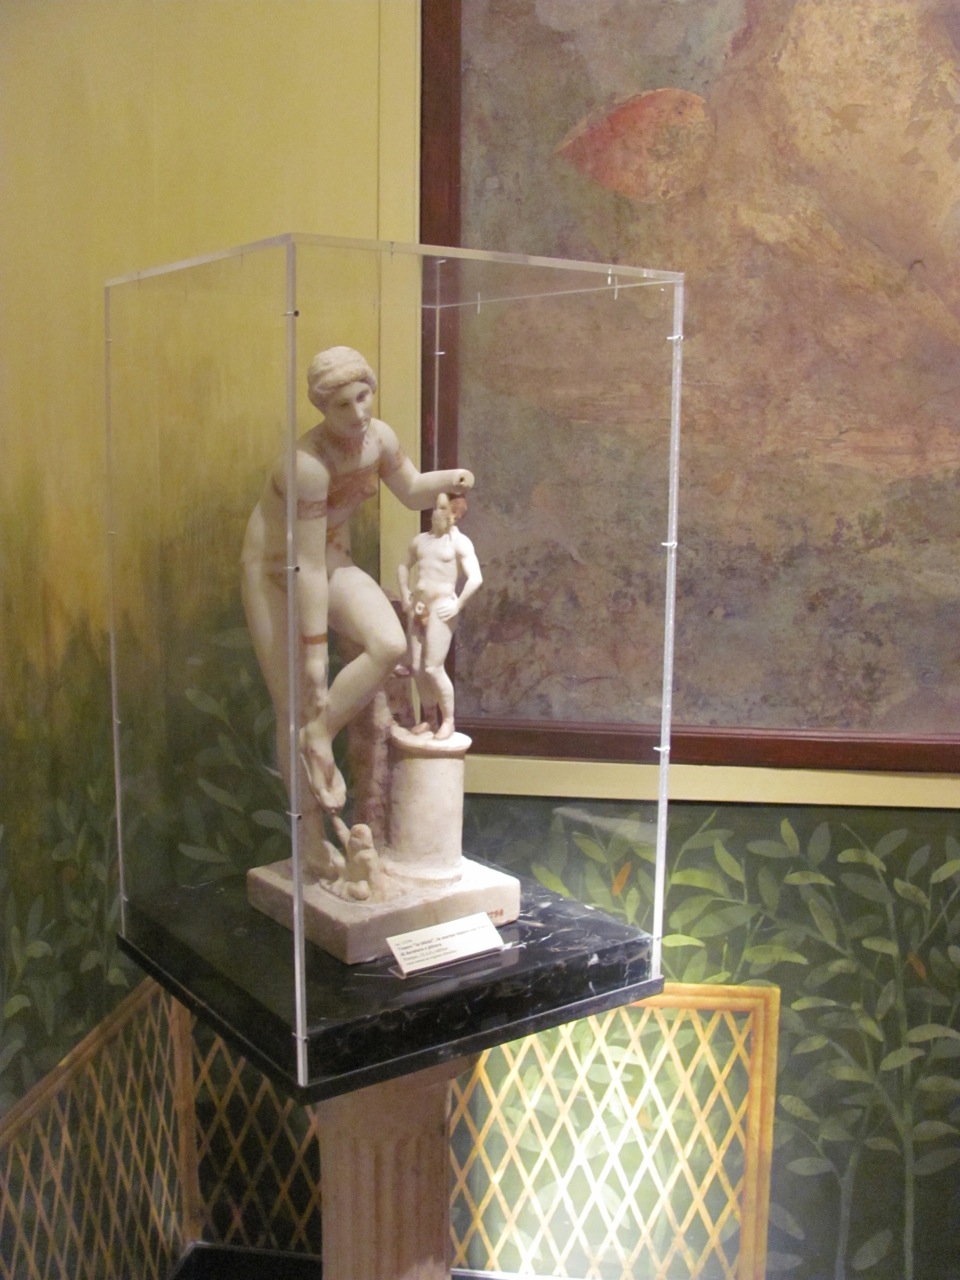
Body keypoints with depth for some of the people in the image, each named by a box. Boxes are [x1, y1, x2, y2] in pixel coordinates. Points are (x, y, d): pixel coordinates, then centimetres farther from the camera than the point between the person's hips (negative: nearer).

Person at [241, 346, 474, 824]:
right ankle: (311, 841, 10)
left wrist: (449, 479, -13)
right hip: (275, 574, -6)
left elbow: (412, 491, 9)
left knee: (390, 645, -24)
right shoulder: (308, 463, -31)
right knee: (295, 707, -4)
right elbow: (307, 567, -30)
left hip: (335, 563, 6)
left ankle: (320, 736, -5)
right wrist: (315, 649, -27)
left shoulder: (378, 436, -11)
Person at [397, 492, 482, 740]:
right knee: (417, 668, 6)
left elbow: (476, 578, -16)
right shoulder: (420, 540, 13)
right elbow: (404, 567, 28)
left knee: (433, 668, -11)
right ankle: (429, 718, 19)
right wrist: (405, 596, 17)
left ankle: (448, 720, 4)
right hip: (417, 607, 7)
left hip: (441, 608, -6)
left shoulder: (460, 542, -6)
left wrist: (458, 605, -14)